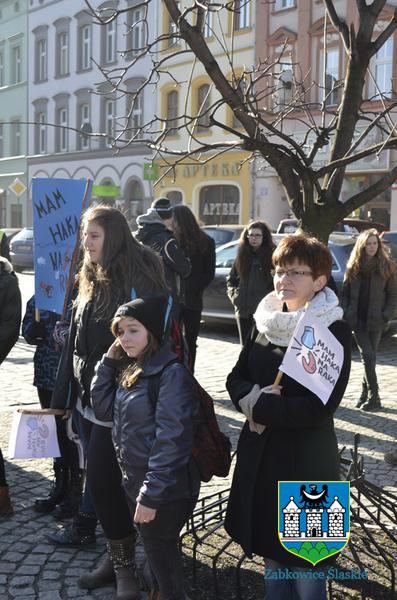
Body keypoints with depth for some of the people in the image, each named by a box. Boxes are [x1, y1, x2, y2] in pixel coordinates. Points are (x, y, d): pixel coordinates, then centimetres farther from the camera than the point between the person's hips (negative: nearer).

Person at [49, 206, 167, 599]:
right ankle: (118, 557, 26)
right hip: (88, 395, 8)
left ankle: (122, 562, 11)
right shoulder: (92, 280, 12)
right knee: (101, 474, 13)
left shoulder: (135, 280, -14)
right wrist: (67, 394, 17)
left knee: (103, 476, -7)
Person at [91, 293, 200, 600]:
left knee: (160, 550, 7)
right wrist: (109, 362, 0)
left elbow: (171, 441, -24)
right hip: (135, 479, 8)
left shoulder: (172, 374, -21)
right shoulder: (131, 369, 7)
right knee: (154, 547, 21)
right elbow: (104, 409, 9)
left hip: (165, 487, -8)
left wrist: (150, 495, -22)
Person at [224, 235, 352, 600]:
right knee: (270, 550, 19)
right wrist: (254, 396, -14)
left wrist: (261, 406, -18)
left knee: (304, 562, 6)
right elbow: (236, 379, 7)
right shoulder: (265, 321, 4)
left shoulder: (335, 331, -14)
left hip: (307, 460, -5)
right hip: (259, 454, 6)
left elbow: (320, 406, -20)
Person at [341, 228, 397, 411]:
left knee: (369, 358, 4)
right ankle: (373, 396, -1)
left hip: (375, 320, 0)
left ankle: (365, 393, 16)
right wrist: (346, 313, -3)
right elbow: (345, 293, 10)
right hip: (357, 319, 0)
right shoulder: (353, 267, 6)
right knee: (368, 356, -7)